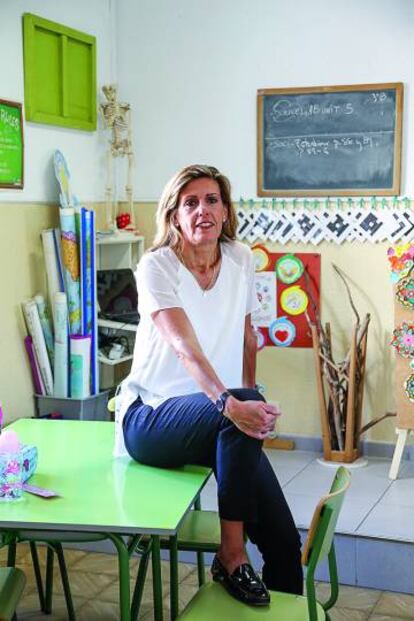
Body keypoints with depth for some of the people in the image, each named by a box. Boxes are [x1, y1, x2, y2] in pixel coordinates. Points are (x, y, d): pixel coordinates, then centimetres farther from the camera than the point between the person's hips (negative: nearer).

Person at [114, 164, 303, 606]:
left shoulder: (240, 260, 3)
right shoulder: (156, 267, -14)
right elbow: (186, 348, -30)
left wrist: (251, 398, 11)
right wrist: (231, 403, -44)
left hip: (220, 420, 5)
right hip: (151, 418, -5)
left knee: (283, 539, -14)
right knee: (244, 408, -36)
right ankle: (231, 556, -21)